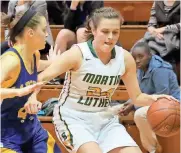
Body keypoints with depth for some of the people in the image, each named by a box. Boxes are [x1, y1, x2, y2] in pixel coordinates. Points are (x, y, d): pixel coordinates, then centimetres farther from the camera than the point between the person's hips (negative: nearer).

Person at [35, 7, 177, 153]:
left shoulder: (125, 58, -3)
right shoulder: (77, 54, -17)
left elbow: (137, 97, 7)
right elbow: (41, 78, -20)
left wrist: (151, 98, -16)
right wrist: (33, 97, -42)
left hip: (105, 119, 5)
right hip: (72, 118, -5)